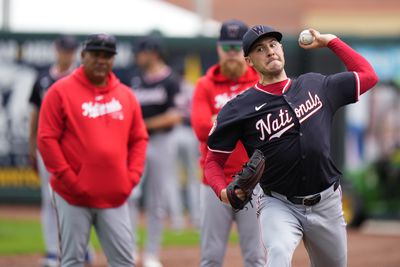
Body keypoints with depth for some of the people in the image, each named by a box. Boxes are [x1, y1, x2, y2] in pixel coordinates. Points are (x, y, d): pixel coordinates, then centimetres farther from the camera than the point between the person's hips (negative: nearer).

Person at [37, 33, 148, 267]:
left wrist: (132, 177, 4)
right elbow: (47, 139, -6)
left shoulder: (126, 95, 12)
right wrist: (69, 179, -10)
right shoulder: (61, 91, -2)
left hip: (115, 196, 4)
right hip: (73, 196, -4)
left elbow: (139, 139, 16)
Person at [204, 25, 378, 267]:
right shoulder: (240, 108, -5)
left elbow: (368, 75, 14)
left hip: (326, 204, 4)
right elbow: (214, 159, 0)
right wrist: (223, 191, -20)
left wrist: (330, 41, 10)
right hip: (278, 205, -4)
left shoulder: (316, 86, 6)